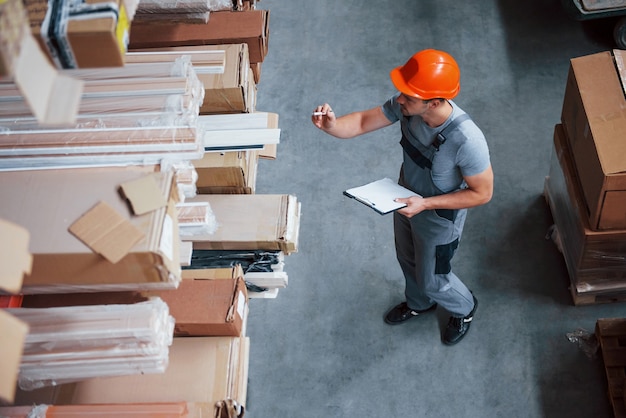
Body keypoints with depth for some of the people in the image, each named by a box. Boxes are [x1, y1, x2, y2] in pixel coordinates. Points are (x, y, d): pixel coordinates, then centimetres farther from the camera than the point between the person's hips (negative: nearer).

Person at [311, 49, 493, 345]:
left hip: (439, 217, -6)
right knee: (407, 259, 31)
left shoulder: (467, 140, -41)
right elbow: (364, 121, -13)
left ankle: (464, 309, 55)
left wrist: (425, 204, -33)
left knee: (432, 280, 20)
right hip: (406, 200, 6)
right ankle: (419, 303, 64)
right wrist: (331, 125, -34)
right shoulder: (406, 106, -24)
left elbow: (482, 193, -28)